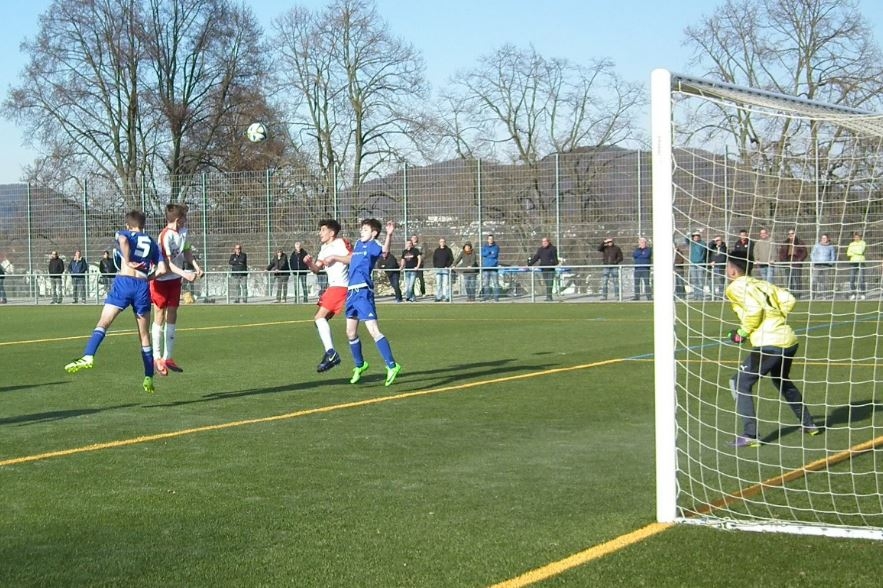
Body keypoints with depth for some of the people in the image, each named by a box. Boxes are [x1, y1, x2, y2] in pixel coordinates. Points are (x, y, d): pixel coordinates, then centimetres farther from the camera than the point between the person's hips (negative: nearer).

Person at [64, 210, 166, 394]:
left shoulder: (123, 234, 13)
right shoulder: (152, 243, 22)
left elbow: (123, 240, -14)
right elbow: (162, 269, 13)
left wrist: (128, 262, -6)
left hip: (124, 282, -3)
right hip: (143, 287, 3)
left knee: (103, 323, -7)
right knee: (144, 335, 11)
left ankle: (88, 357, -30)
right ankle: (149, 378, 11)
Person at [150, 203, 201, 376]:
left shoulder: (183, 232, -1)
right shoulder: (166, 236, -25)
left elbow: (186, 251, 12)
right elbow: (167, 263, -28)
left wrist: (195, 265, -3)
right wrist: (185, 274, -35)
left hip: (175, 279, 7)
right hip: (161, 279, -7)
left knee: (172, 316, 8)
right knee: (160, 317, 0)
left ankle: (168, 357, 15)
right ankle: (157, 358, 9)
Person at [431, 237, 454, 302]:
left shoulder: (448, 250, 5)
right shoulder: (436, 250, 13)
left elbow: (451, 259, 1)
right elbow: (434, 259, 15)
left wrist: (447, 266, -9)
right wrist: (435, 266, 1)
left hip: (445, 269, -3)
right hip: (438, 269, 3)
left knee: (445, 284, -6)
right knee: (438, 284, 2)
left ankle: (446, 297, -6)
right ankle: (438, 297, 4)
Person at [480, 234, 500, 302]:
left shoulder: (496, 247, 5)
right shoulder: (484, 247, 12)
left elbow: (494, 255, -10)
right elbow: (483, 254, -5)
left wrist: (487, 255, -4)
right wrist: (491, 254, -11)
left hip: (494, 267, -3)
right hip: (486, 267, 3)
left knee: (495, 282, -7)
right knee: (485, 282, 1)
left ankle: (496, 297, -7)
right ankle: (486, 296, 6)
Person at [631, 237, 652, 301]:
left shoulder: (649, 249, 5)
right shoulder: (637, 249, 17)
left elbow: (647, 255, -13)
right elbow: (633, 255, -2)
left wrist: (638, 256, -3)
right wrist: (640, 250, -6)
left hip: (645, 268, -4)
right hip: (637, 268, 4)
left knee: (646, 282, -11)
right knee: (636, 282, 2)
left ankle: (649, 296, -11)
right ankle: (636, 296, 6)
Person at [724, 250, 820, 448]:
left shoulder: (735, 288, -3)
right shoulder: (762, 284, 18)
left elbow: (754, 309, -17)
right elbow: (789, 300, 10)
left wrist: (743, 332, -3)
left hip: (769, 344, -8)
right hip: (789, 339, 8)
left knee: (740, 384, 0)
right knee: (782, 381, 32)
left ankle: (750, 435, -8)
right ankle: (808, 424, 39)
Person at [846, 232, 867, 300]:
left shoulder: (863, 243, 5)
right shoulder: (851, 244, 15)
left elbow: (861, 251, -11)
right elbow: (848, 254, 2)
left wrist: (853, 251, -3)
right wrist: (858, 253, -8)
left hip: (861, 262, -3)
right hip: (853, 262, 3)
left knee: (861, 279, -8)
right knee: (852, 279, -1)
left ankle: (862, 294, -5)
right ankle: (853, 294, 4)